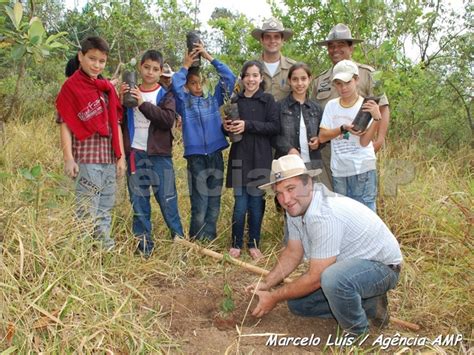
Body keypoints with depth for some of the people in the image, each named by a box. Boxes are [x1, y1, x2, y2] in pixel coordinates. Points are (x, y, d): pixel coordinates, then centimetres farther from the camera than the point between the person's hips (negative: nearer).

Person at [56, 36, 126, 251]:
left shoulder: (108, 88, 14)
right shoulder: (71, 87, -2)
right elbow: (65, 124, -6)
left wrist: (121, 156, 10)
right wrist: (68, 158, -14)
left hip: (109, 158, 6)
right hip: (86, 158, -6)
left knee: (105, 210, 12)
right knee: (87, 211, -3)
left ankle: (107, 249, 21)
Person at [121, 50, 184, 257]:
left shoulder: (165, 95, 5)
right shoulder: (131, 93, 12)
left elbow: (169, 119, -13)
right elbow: (119, 122, 10)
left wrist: (144, 104, -19)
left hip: (160, 155, -2)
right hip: (135, 154, 3)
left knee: (167, 199, 0)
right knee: (138, 201, 6)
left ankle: (179, 239, 11)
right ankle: (143, 245, 17)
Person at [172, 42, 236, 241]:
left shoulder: (213, 100, 13)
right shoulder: (183, 102, 8)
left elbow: (229, 78, 4)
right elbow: (175, 85, -12)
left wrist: (209, 57, 3)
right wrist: (186, 66, 0)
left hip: (216, 156, 3)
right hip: (196, 157, -2)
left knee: (214, 205, 7)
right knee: (199, 206, -3)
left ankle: (209, 243, 18)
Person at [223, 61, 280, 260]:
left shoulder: (268, 100, 3)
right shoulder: (235, 100, 10)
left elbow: (275, 127, -8)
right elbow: (228, 125, 18)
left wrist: (248, 125, -16)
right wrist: (227, 127, -6)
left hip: (260, 159, -1)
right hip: (239, 157, 1)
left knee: (256, 202, 4)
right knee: (240, 204, 0)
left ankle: (254, 244, 19)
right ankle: (236, 244, 16)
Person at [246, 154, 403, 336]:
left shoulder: (325, 215, -34)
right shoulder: (295, 207, -6)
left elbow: (315, 278, -28)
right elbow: (293, 253, 7)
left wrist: (274, 297, -16)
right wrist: (266, 284, -3)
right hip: (347, 266, 9)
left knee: (332, 279, -39)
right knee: (297, 303, 8)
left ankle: (356, 334, -8)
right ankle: (368, 305, 13)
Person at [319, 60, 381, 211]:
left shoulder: (366, 106, -5)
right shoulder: (331, 105, 5)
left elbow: (364, 141, -12)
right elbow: (322, 137, -2)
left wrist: (376, 118, -25)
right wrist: (343, 128, -17)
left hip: (363, 169, -3)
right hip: (338, 170, 4)